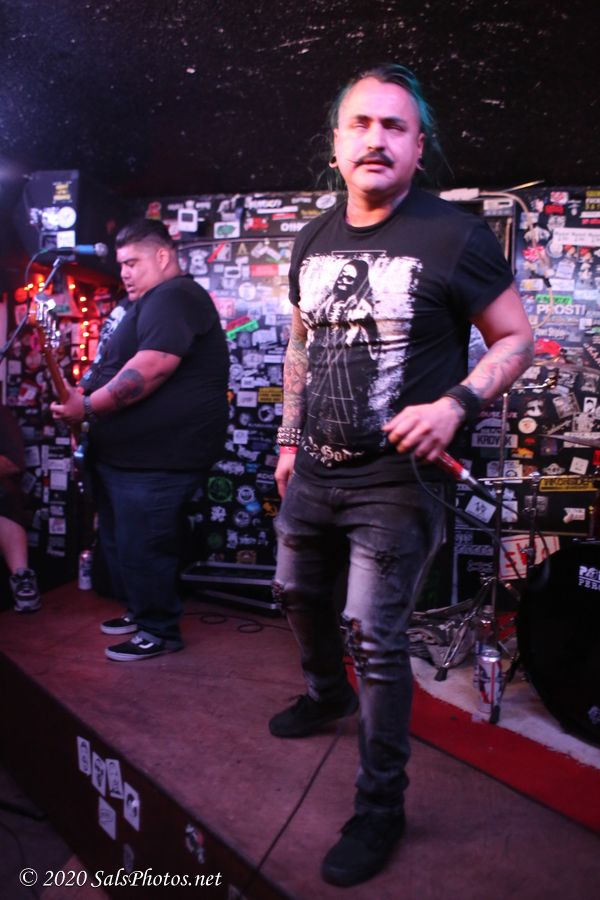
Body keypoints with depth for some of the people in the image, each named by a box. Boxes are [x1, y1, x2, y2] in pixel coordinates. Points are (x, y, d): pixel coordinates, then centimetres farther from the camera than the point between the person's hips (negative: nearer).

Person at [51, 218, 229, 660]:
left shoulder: (174, 297, -14)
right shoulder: (152, 304, 21)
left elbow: (153, 366, -28)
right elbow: (122, 369, 27)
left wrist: (89, 406, -23)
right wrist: (85, 400, 11)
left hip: (158, 458, -11)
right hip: (125, 453, 11)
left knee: (142, 547, -2)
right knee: (119, 541, 19)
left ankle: (161, 632, 14)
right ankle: (139, 611, 35)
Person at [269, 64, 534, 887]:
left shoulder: (455, 236, -10)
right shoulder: (314, 241, 7)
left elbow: (516, 338, -5)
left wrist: (456, 403, -21)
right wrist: (290, 439, 16)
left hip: (396, 481, -6)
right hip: (314, 471, 7)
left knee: (374, 639, -4)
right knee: (297, 593, 23)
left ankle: (380, 807, 17)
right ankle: (328, 695, 53)